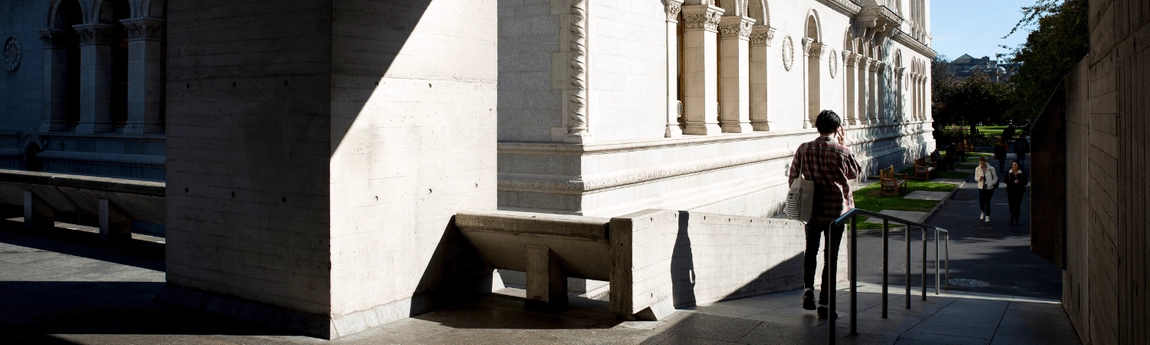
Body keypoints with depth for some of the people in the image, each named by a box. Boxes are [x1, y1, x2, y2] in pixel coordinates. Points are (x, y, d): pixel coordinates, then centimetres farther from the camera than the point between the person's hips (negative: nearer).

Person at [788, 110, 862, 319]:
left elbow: (792, 179, 2)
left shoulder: (803, 149, -4)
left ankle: (808, 288, 11)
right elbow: (855, 172, 7)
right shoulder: (842, 152, -12)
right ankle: (824, 304, 5)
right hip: (836, 211, -2)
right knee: (830, 256, 4)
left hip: (811, 209, 2)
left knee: (811, 250, 24)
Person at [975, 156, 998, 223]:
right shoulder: (977, 169, -1)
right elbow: (975, 178, 6)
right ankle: (983, 212, 30)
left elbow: (995, 178, 3)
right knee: (981, 203, -2)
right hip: (981, 188, 2)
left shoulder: (991, 169, -6)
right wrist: (979, 178, -16)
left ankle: (987, 216, 16)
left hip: (989, 188, -2)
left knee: (987, 202, 0)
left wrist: (992, 184, -13)